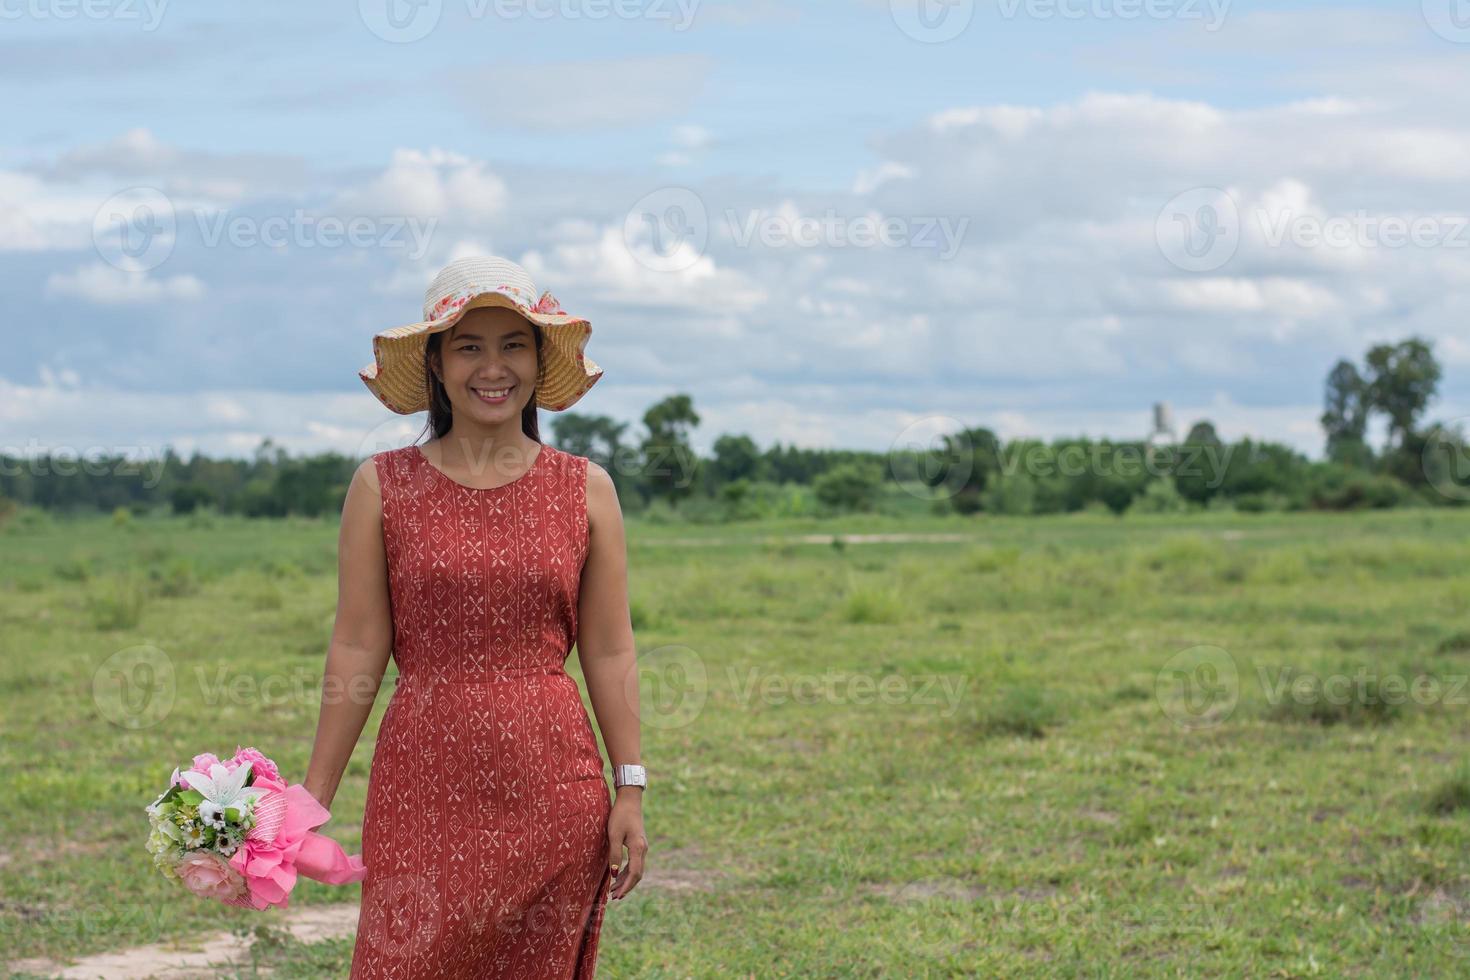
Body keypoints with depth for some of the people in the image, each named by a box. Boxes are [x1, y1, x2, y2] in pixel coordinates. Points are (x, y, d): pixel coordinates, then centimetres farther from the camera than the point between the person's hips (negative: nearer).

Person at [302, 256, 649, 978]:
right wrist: (313, 797, 0)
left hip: (553, 788, 1)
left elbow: (609, 653, 5)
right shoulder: (383, 486, 2)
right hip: (425, 786, -1)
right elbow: (357, 649, 2)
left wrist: (630, 790, 1)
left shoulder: (585, 490, 5)